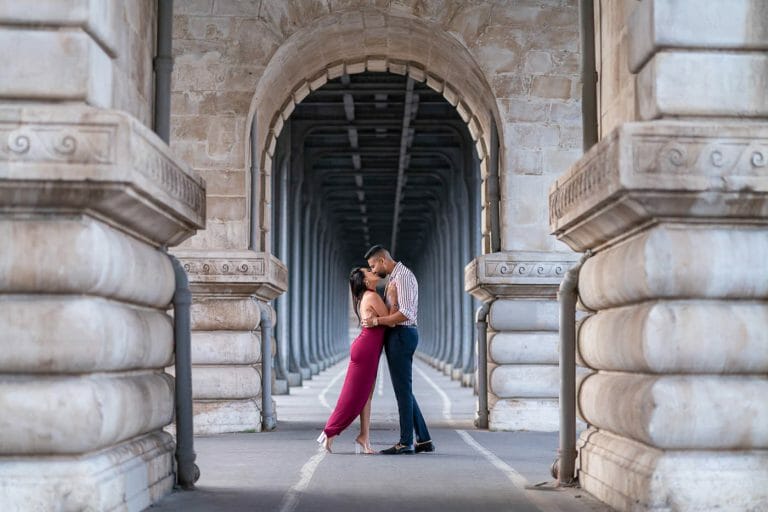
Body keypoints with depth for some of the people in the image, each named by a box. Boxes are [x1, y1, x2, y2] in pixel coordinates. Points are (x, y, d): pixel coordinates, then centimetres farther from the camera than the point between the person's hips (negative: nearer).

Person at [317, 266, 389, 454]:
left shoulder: (365, 298, 18)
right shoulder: (372, 296, -11)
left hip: (368, 350, 10)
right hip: (366, 349, -10)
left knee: (366, 395, 7)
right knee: (354, 396, -4)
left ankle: (364, 437, 6)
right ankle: (329, 433, 2)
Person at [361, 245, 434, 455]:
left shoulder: (402, 276, -13)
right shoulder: (395, 278, 19)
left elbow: (405, 313, -22)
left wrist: (377, 321, -18)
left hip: (401, 335, -10)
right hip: (397, 335, 10)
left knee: (403, 390, -6)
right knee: (404, 390, 11)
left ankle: (406, 442, -2)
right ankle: (424, 439, 14)